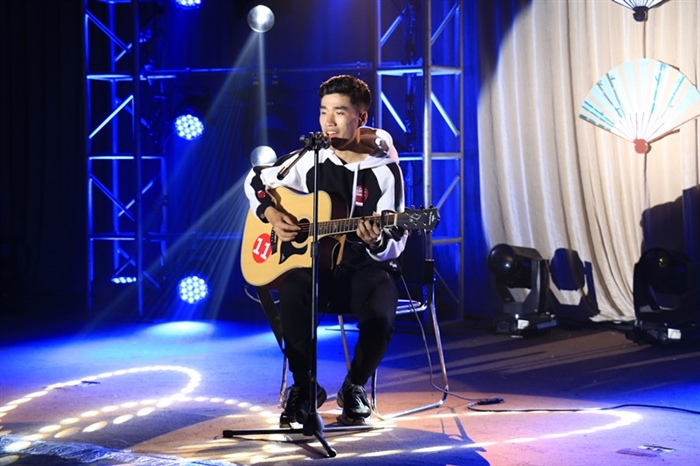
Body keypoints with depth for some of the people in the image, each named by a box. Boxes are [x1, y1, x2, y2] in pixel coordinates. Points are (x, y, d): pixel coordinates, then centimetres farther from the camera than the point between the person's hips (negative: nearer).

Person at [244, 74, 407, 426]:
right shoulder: (310, 160, 1)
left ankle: (354, 387, 1)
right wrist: (271, 214, -3)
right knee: (292, 291, -34)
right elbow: (256, 180, 16)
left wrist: (377, 241, -29)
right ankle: (303, 388, -12)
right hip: (315, 264, 1)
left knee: (380, 316, -33)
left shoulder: (385, 170, -5)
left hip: (367, 268, -1)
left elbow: (394, 247, -6)